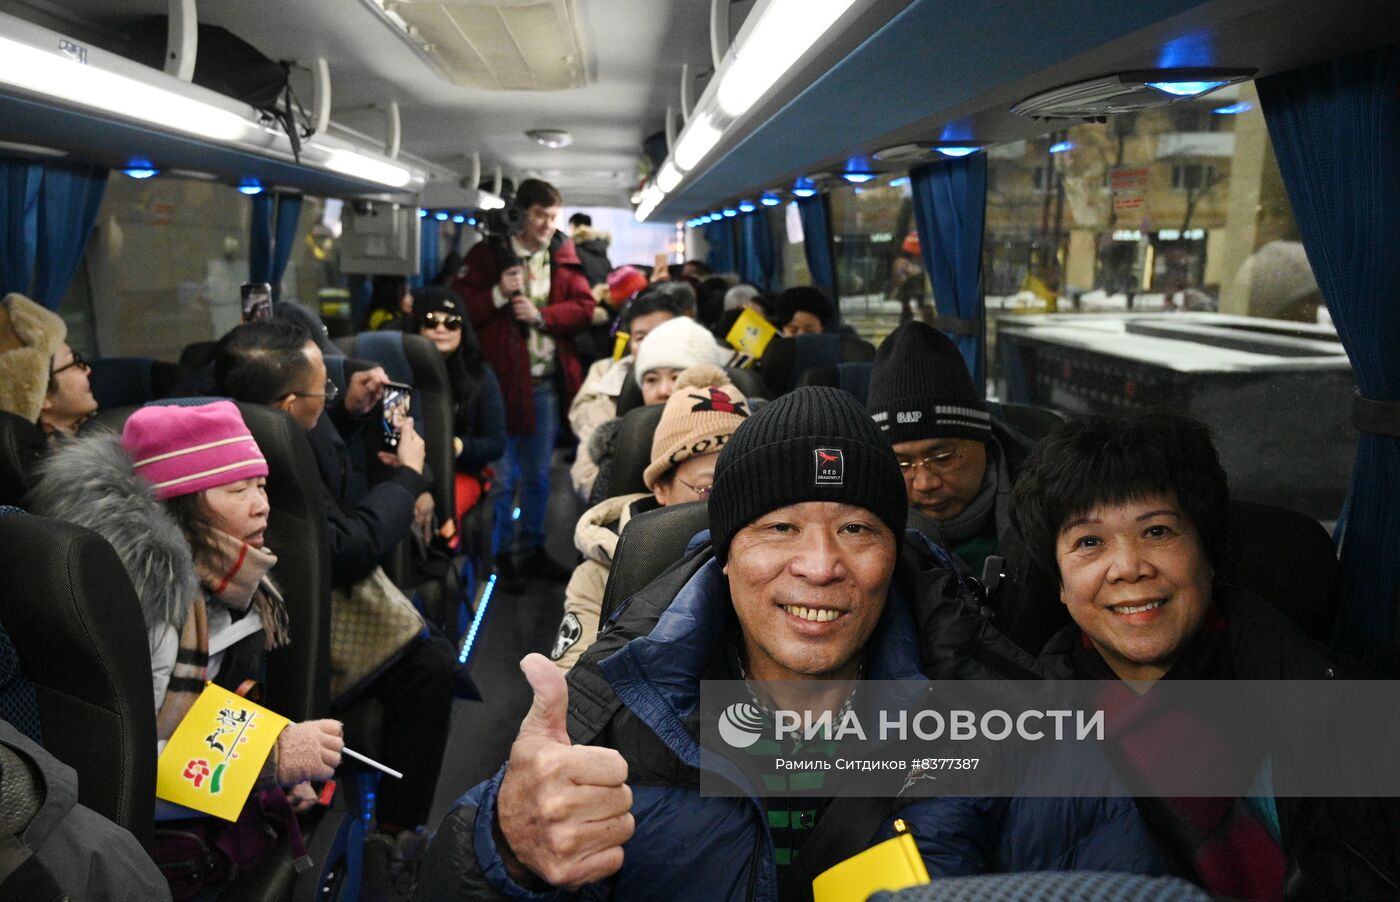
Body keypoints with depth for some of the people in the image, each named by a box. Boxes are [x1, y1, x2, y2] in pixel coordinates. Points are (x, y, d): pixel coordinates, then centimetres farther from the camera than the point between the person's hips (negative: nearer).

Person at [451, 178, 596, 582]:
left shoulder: (563, 256, 7)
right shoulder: (488, 254, -4)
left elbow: (584, 306, 0)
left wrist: (541, 315, -13)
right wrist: (498, 294, -20)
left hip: (547, 382, 4)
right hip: (502, 379, -4)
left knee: (538, 477, 17)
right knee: (503, 478, 3)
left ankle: (532, 550, 30)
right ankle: (501, 557, 17)